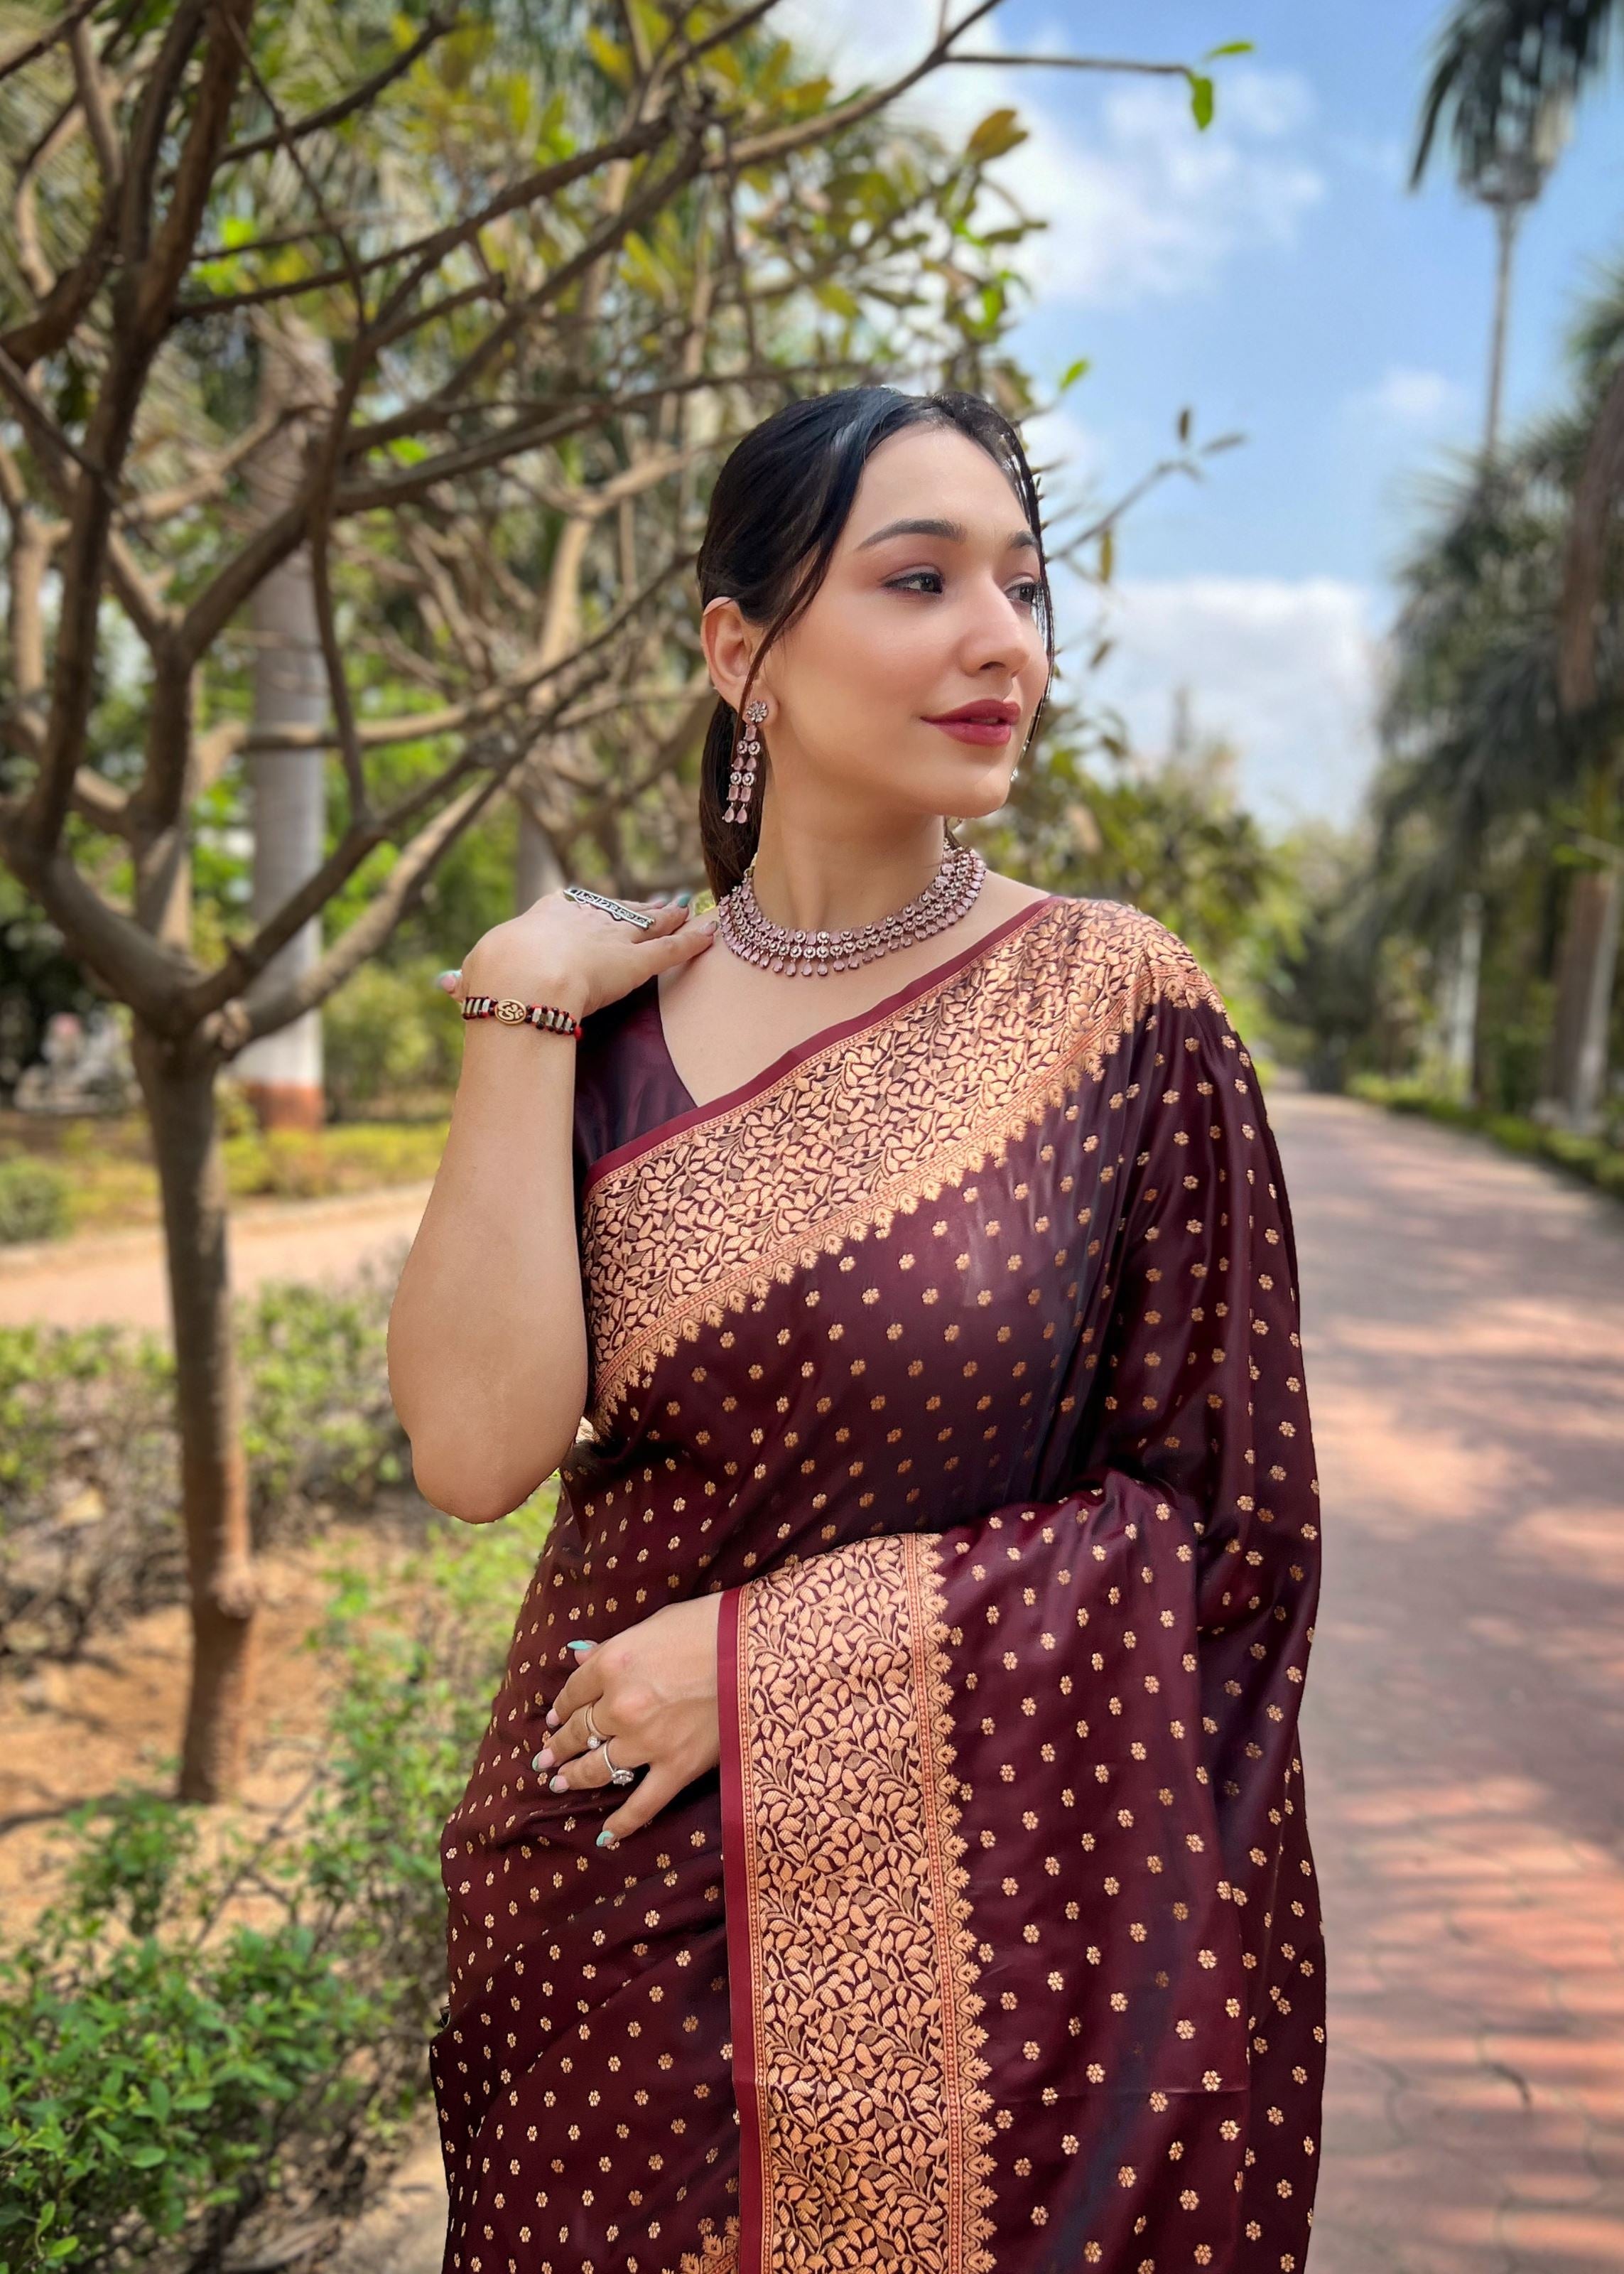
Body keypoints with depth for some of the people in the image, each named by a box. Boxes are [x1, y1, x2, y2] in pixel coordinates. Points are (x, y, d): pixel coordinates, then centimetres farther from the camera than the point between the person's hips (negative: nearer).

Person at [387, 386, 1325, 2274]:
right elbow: (480, 1451, -14)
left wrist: (770, 1656, -14)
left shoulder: (1116, 1005, -10)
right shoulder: (603, 1016, -4)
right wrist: (521, 1018, -17)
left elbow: (1223, 1525, -9)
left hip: (1019, 1929, -1)